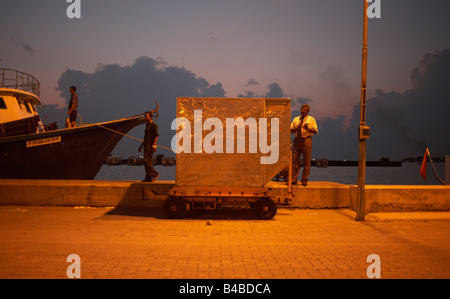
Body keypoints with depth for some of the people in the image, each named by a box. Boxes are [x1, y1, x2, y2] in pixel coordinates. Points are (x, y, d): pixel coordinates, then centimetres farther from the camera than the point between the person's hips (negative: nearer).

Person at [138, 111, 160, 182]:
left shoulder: (154, 125, -8)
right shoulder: (147, 125, 21)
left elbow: (156, 135, -17)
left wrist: (154, 146, -25)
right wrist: (141, 146, 22)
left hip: (150, 146, -9)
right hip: (146, 147, 9)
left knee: (146, 161, -14)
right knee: (148, 162, 4)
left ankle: (155, 174, -9)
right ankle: (148, 178, 2)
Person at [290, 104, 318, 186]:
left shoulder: (311, 119, 5)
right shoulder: (296, 119, 14)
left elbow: (316, 131, -1)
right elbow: (291, 130, 11)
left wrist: (308, 129, -19)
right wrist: (297, 128, -9)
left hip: (306, 140, -3)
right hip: (297, 140, 3)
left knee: (306, 161, -1)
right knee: (295, 160, 1)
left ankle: (304, 180, 8)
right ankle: (293, 179, 5)